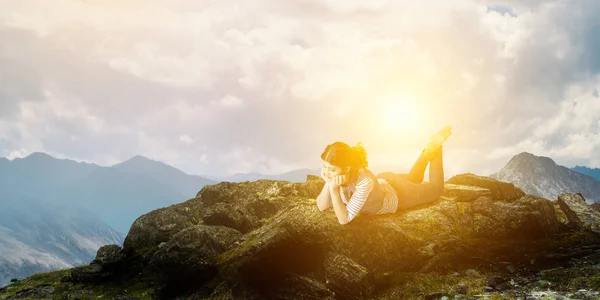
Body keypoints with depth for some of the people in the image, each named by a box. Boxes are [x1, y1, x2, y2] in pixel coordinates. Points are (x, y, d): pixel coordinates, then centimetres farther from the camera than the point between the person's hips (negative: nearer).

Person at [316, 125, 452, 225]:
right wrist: (328, 184, -40)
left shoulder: (365, 181, -49)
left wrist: (333, 189, -54)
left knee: (436, 188, 23)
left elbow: (344, 219, -45)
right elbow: (321, 206, -24)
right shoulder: (335, 172, -31)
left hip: (397, 197, -5)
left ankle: (435, 147, 33)